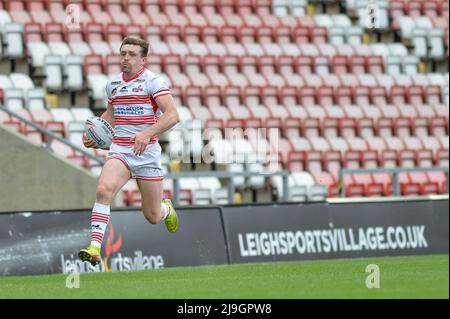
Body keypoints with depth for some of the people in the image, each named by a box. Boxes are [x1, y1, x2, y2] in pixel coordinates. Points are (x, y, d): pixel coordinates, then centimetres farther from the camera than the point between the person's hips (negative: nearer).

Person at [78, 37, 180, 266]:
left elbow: (172, 115, -18)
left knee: (152, 216, 6)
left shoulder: (153, 81, -7)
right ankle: (95, 247, -33)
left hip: (147, 152, -3)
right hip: (119, 150, 3)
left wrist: (147, 133, -33)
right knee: (104, 189, -28)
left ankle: (166, 209, 45)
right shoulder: (113, 84, 11)